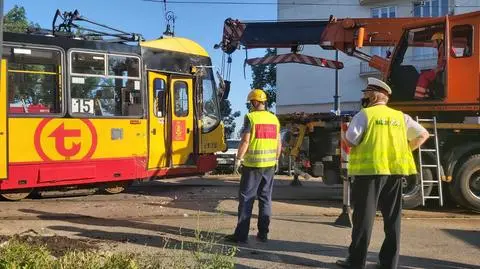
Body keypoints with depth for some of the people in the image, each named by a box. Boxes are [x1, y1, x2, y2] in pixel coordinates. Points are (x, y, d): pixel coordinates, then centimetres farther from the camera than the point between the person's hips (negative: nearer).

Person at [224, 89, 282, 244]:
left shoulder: (251, 117, -9)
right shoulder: (274, 119, 9)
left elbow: (245, 141, -15)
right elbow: (279, 142, 12)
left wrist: (238, 159, -9)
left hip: (253, 164, -6)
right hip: (269, 164, 6)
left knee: (246, 199, -1)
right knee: (265, 199, 11)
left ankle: (241, 234, 0)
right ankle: (263, 233, 15)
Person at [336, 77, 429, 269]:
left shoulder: (365, 115, -4)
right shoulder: (400, 117, 13)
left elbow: (350, 141, -11)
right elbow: (423, 135, 17)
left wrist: (345, 134, 11)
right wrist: (403, 151, 16)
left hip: (370, 169, -5)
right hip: (395, 170, 5)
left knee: (364, 215, 0)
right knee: (392, 217, 11)